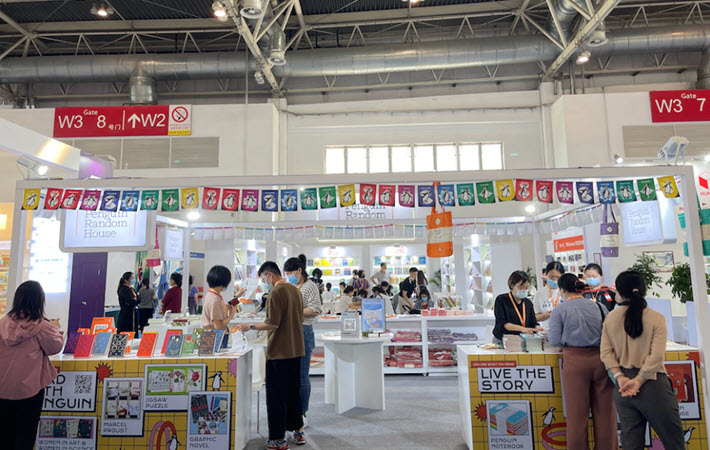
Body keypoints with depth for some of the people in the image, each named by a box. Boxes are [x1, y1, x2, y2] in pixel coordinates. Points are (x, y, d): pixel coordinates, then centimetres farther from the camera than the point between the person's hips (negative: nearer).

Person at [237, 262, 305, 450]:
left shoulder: (276, 292, -15)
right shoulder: (295, 290, 9)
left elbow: (273, 323, -20)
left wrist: (251, 326, -9)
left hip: (279, 351, -8)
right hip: (296, 349, 8)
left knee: (276, 395, 3)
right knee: (293, 391, 18)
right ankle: (298, 431, 27)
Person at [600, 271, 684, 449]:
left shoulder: (610, 318, 2)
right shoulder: (656, 318, -5)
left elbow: (606, 352, -3)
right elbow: (657, 356, -13)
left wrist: (620, 377, -6)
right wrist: (640, 380, -10)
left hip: (623, 386, 3)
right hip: (652, 383, -3)